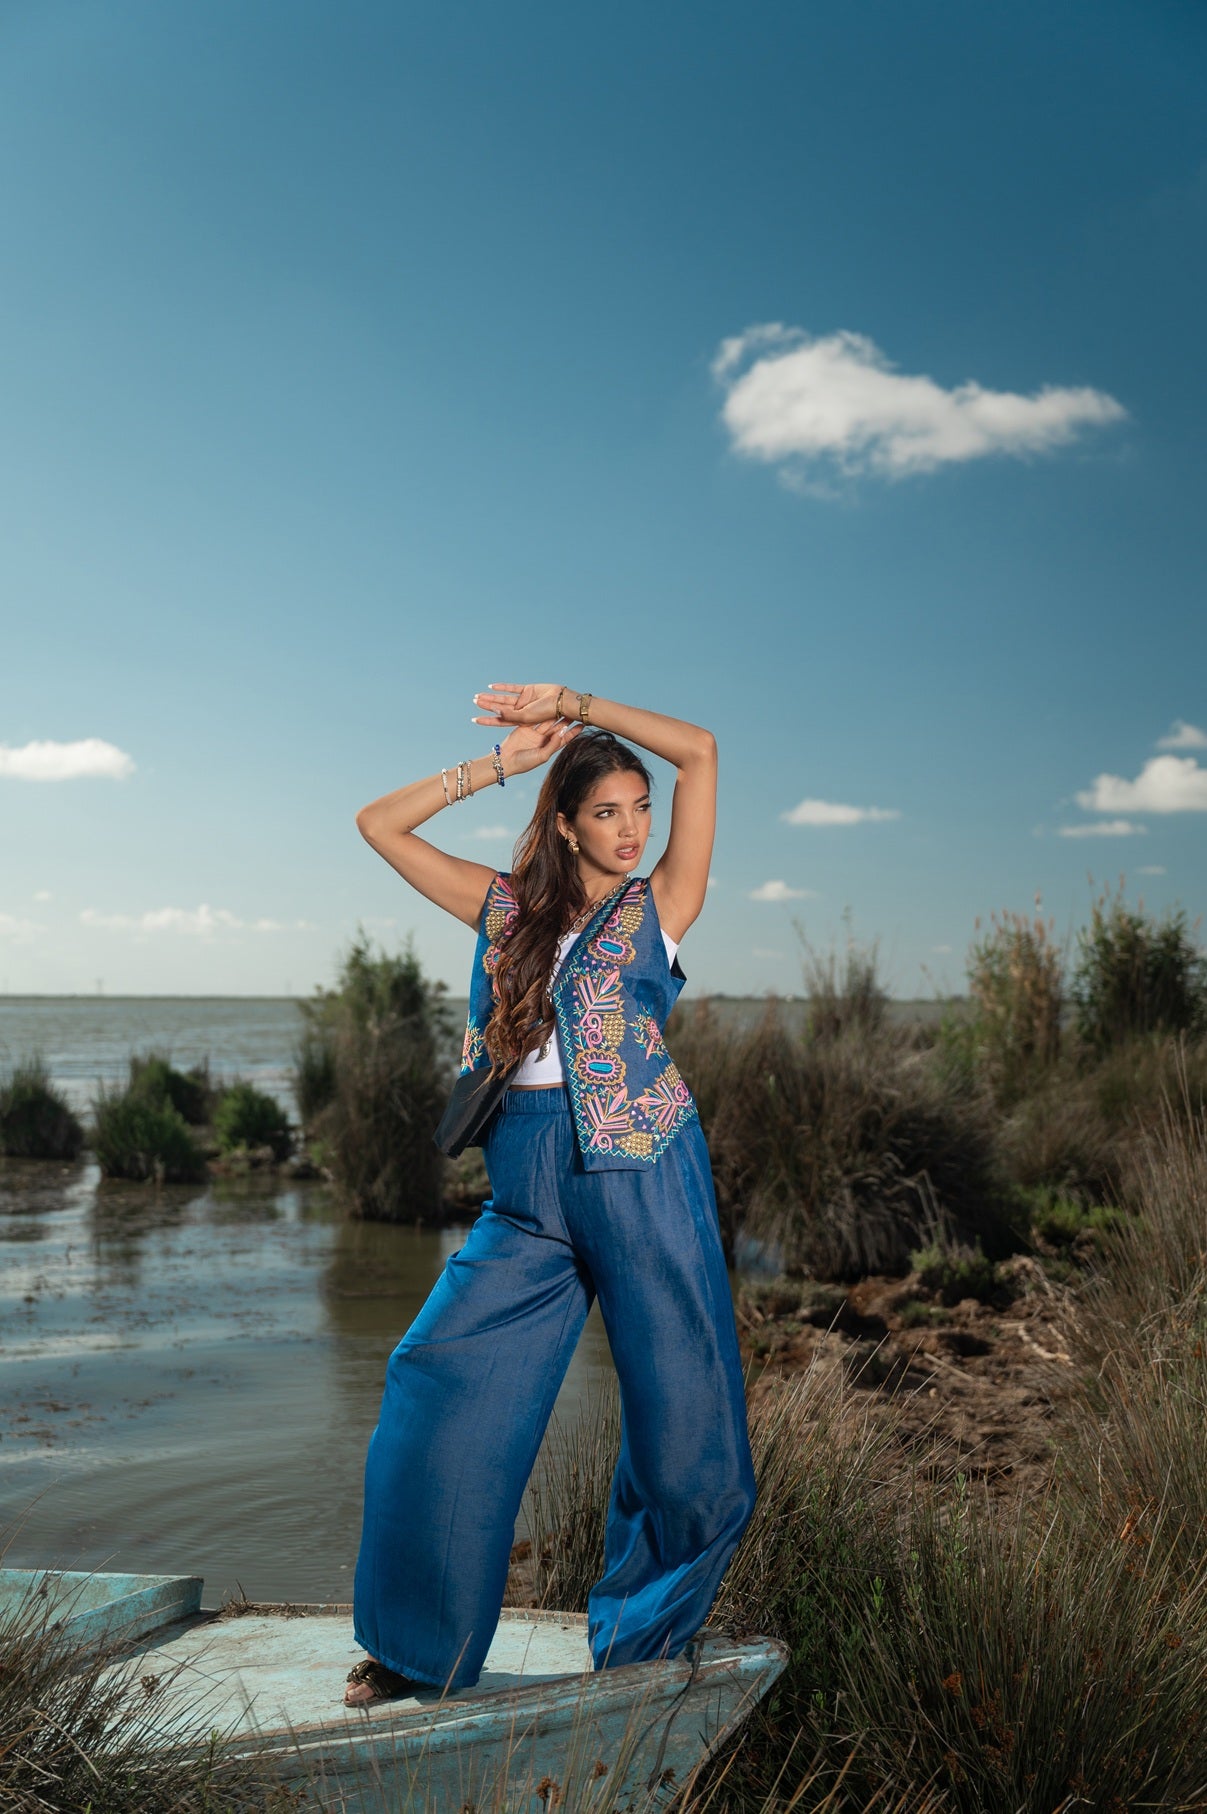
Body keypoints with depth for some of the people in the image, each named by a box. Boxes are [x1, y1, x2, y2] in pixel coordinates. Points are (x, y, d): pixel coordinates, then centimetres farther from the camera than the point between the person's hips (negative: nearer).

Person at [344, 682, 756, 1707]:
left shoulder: (661, 906, 5)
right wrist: (502, 761, 10)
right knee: (440, 1388, -3)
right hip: (528, 1185, 2)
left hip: (644, 1172, -2)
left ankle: (642, 1643, 23)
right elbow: (380, 824, 14)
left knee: (681, 1412, 1)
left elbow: (700, 751, -3)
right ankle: (420, 1649, 14)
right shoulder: (506, 907, 12)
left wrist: (570, 703, 3)